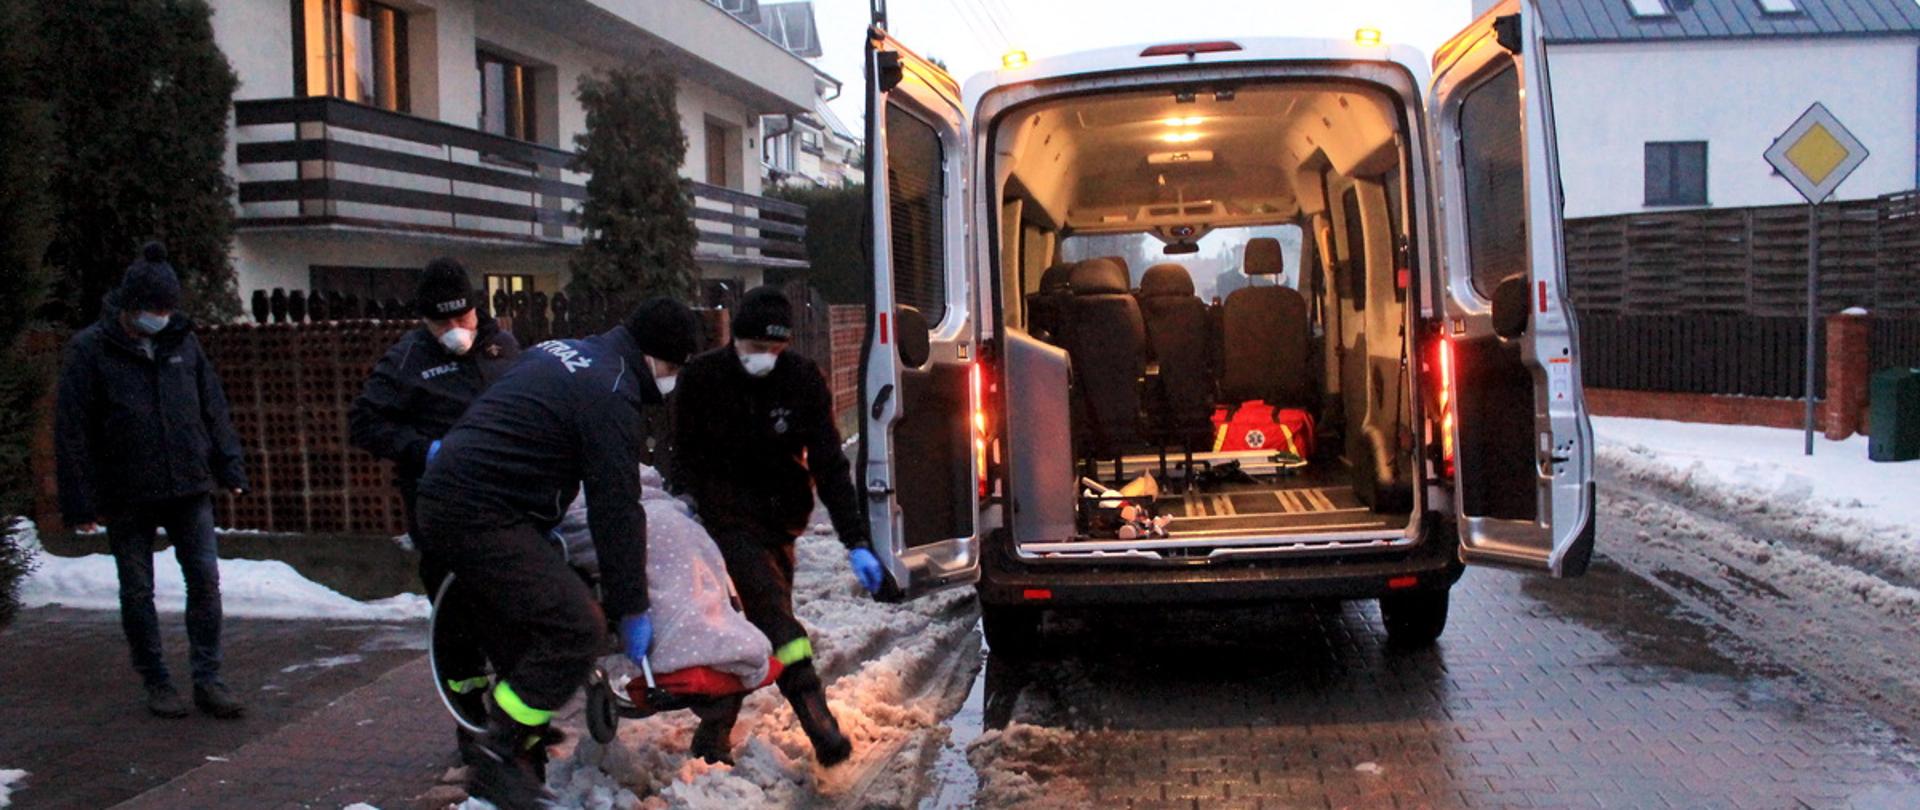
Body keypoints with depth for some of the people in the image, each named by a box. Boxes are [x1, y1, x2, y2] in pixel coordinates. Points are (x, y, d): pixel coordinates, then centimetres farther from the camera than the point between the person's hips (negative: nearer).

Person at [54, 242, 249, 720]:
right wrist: (81, 502, -8)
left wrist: (230, 468, 8)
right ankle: (156, 682, 19)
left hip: (189, 487, 3)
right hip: (127, 497, -2)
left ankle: (208, 679, 7)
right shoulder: (90, 351, -5)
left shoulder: (182, 341, 6)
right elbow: (72, 432, -5)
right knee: (137, 591, 7)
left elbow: (213, 408, 13)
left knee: (205, 578, -1)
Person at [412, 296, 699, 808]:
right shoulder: (611, 394, -11)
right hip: (482, 517, -10)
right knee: (576, 630, -12)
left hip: (443, 500, 10)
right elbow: (616, 511, -12)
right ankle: (497, 761, -8)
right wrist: (632, 608, -6)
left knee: (517, 632, 19)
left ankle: (521, 753, 27)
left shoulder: (558, 351, 18)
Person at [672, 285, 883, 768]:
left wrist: (855, 542, -16)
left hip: (779, 522, 3)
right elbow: (685, 457, 2)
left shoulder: (803, 380, -9)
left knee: (761, 622, 8)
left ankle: (712, 739, 22)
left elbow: (829, 465, -9)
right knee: (773, 612, -20)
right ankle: (816, 718, -22)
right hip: (728, 519, -3)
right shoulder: (702, 377, -11)